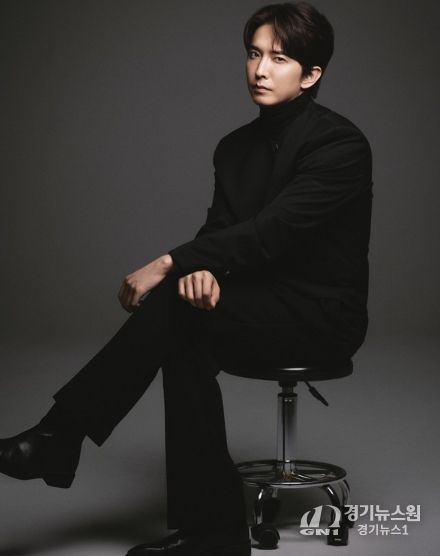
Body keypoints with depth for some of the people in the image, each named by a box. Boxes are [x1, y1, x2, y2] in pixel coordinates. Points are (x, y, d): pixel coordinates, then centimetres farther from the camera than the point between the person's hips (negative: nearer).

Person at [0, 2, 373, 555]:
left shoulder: (340, 143, -14)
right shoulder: (236, 146, 10)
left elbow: (269, 230, -24)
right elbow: (218, 230, 1)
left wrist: (168, 265, -25)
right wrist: (199, 270, -24)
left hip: (323, 315, -6)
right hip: (264, 306, 7)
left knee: (176, 305, -26)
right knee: (187, 342, -26)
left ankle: (58, 436, -20)